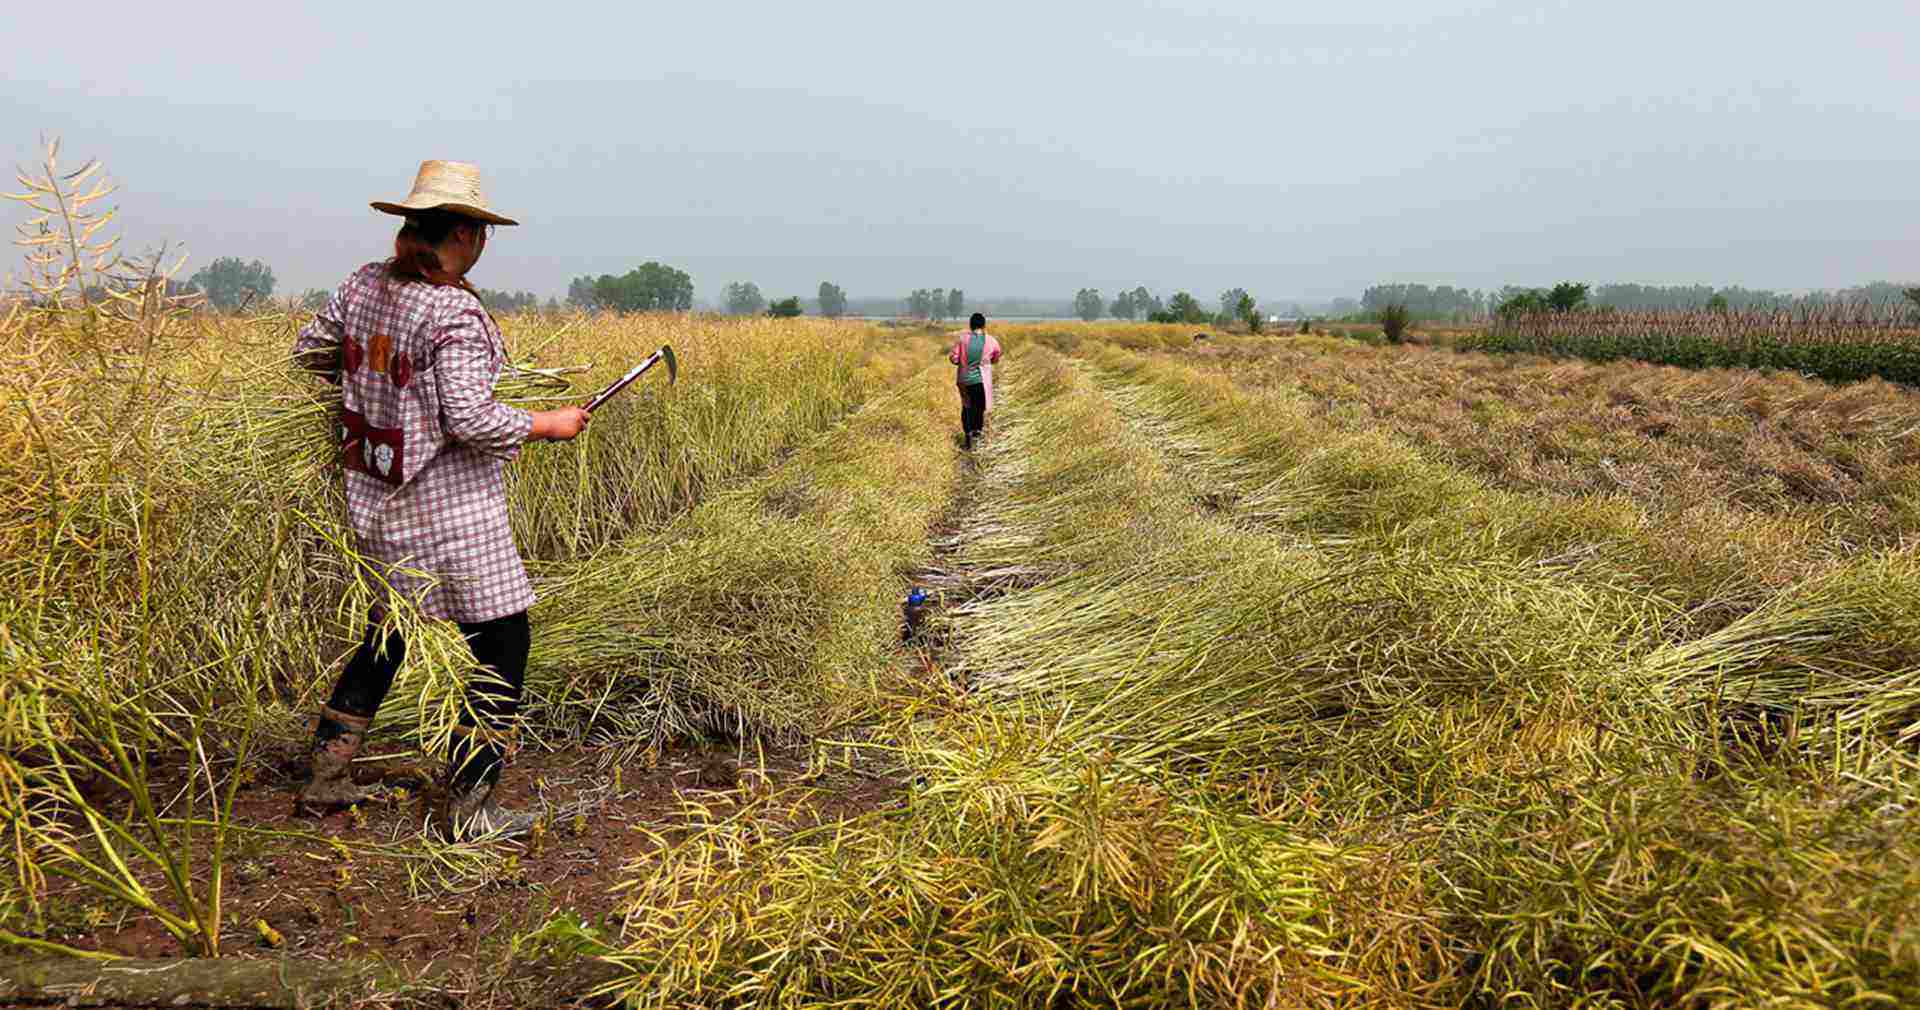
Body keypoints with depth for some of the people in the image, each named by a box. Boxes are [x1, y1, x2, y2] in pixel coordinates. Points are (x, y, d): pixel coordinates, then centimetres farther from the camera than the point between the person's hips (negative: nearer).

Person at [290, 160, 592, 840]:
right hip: (446, 501, -9)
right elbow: (471, 420, -24)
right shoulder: (455, 314, -19)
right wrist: (547, 424, -10)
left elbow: (311, 351, 19)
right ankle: (468, 808, 7)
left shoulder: (363, 285, 5)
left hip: (375, 497, 9)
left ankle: (325, 777, 31)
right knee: (500, 639, 2)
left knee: (390, 631, 24)